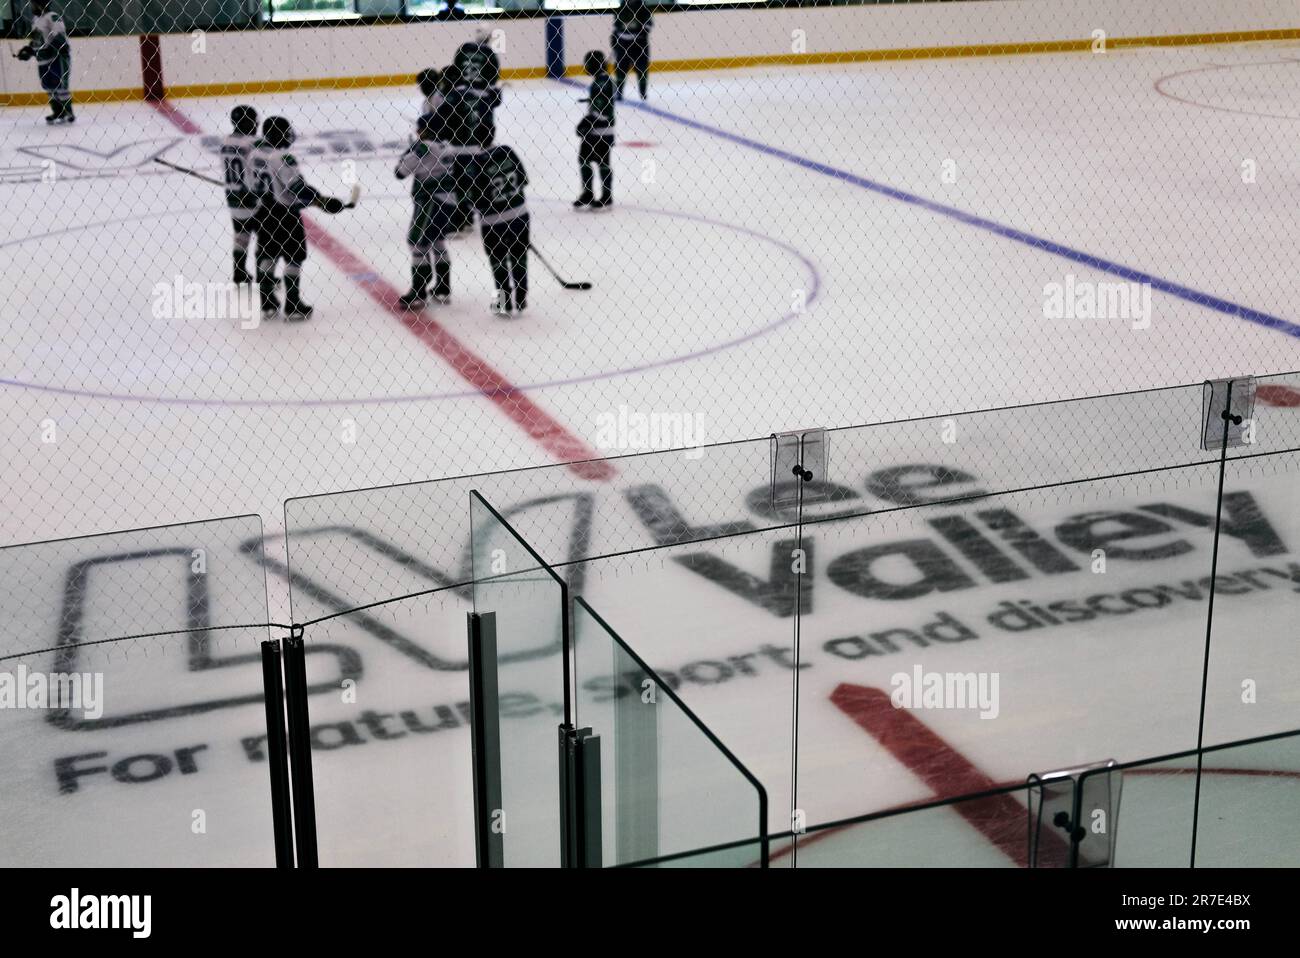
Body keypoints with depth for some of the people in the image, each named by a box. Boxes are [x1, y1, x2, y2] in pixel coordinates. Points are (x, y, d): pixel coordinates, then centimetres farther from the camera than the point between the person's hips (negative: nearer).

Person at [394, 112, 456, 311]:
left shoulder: (423, 147, -14)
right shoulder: (445, 148, 11)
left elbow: (400, 172, -13)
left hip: (431, 203, -9)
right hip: (447, 202, 9)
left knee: (418, 242, -3)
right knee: (436, 243, 20)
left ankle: (418, 294, -3)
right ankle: (443, 289, 25)